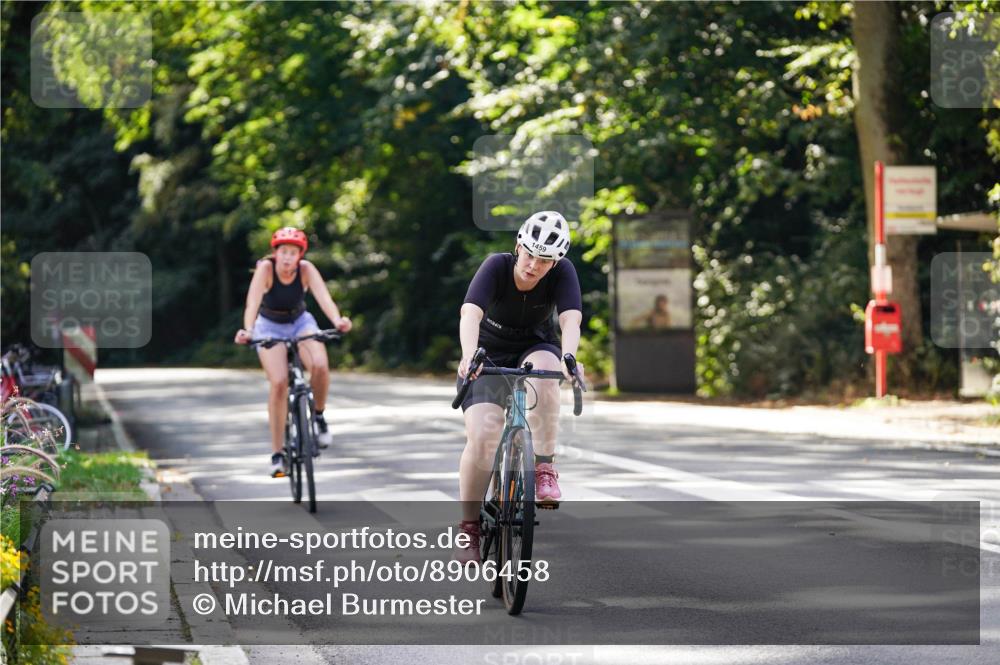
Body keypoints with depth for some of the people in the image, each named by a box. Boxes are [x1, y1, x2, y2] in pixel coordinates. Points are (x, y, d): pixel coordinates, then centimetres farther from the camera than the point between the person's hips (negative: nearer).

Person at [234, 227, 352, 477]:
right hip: (270, 327, -1)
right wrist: (247, 330, -56)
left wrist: (337, 320, -55)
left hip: (301, 323, 1)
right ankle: (277, 453, -12)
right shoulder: (266, 268, -25)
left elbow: (323, 297, -35)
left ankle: (318, 416, 0)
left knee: (320, 365, -28)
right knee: (279, 383, -21)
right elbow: (253, 302, -38)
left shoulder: (306, 269, -21)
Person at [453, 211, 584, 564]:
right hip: (489, 356, -1)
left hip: (534, 349, 1)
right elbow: (471, 313, -37)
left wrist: (568, 357, -54)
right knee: (481, 436, -21)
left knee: (545, 369, -37)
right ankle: (469, 526, -5)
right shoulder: (496, 267, -23)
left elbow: (571, 320, -32)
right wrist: (469, 356, -57)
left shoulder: (562, 273, -18)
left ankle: (543, 468, -28)